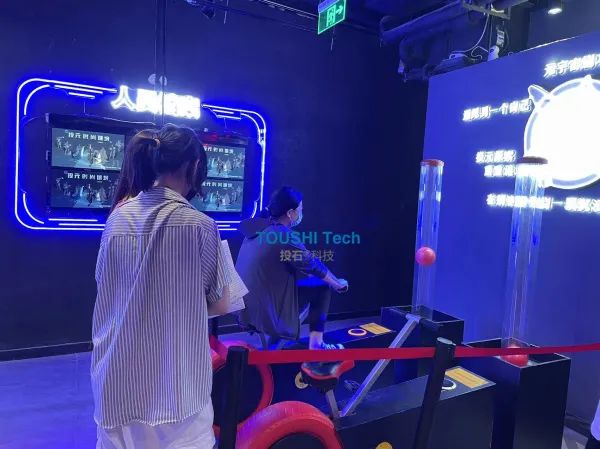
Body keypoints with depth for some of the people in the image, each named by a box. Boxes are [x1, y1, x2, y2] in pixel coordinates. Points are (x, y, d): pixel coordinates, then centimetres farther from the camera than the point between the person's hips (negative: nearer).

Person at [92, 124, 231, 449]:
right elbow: (219, 305, -8)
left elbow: (105, 286, 10)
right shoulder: (199, 224, -16)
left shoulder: (118, 218, -2)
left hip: (118, 375, 5)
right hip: (174, 379, -4)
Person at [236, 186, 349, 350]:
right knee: (322, 286, 3)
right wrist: (338, 284, 8)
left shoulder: (259, 227, 5)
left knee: (305, 276, 23)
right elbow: (314, 266, -8)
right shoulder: (284, 236, -20)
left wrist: (306, 274, 25)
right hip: (265, 313, -8)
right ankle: (316, 343, 10)